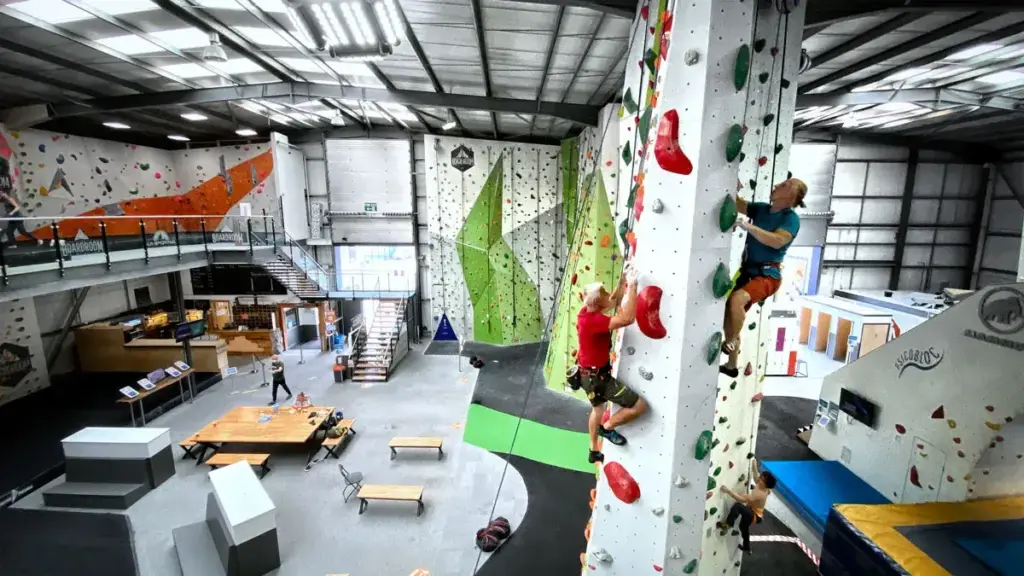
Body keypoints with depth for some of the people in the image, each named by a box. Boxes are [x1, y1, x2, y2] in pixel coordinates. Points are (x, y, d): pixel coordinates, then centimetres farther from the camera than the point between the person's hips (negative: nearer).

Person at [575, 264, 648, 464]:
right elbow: (627, 318, -42)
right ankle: (607, 427, 14)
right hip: (596, 376, -10)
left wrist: (623, 280, -1)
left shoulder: (586, 311, -5)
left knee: (598, 409, 31)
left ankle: (594, 451, 49)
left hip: (588, 372, 10)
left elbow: (614, 302, 10)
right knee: (639, 405, -6)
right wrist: (633, 285, -35)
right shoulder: (594, 320, -32)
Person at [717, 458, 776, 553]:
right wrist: (754, 465, 8)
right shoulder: (761, 487, -10)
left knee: (737, 506, -37)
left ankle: (727, 525, -26)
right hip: (753, 513, 10)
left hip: (755, 516, -10)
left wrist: (728, 491, -48)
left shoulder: (759, 494, -34)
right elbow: (756, 476, 13)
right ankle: (746, 547, 57)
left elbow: (742, 499, -43)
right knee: (743, 527, 35)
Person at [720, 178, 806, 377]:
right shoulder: (761, 208, 9)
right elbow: (736, 203, 1)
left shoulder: (791, 218, -9)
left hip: (767, 275, -7)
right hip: (747, 271, 7)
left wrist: (750, 227, -33)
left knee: (737, 299, -35)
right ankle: (731, 366, 23)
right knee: (727, 309, 7)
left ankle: (730, 342, -9)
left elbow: (777, 241, -26)